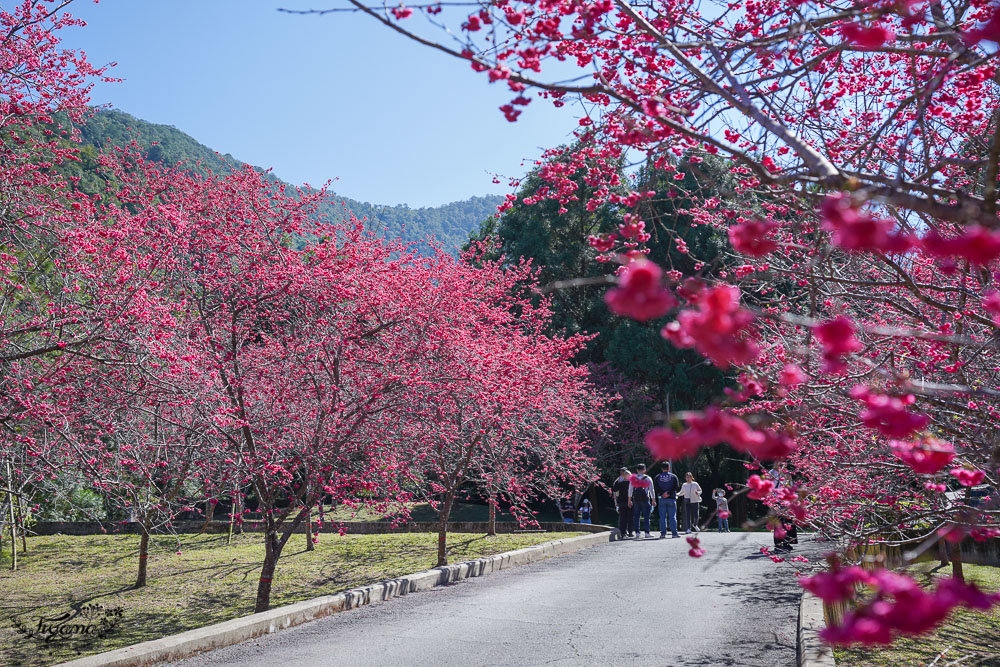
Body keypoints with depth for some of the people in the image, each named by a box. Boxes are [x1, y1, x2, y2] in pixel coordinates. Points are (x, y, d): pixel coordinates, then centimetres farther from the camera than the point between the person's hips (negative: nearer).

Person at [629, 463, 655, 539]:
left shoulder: (633, 479, 5)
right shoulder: (648, 478, 0)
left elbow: (630, 489, 8)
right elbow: (651, 490, 1)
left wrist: (629, 499, 14)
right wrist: (653, 500, 7)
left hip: (636, 499, 2)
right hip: (645, 499, -2)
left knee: (636, 516, 7)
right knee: (646, 516, -1)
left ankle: (637, 532, 4)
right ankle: (647, 532, -5)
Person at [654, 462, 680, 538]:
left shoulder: (657, 477, 6)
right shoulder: (673, 476, 3)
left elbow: (656, 487, -4)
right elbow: (676, 486, -7)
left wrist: (662, 493, -8)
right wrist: (669, 493, -12)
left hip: (661, 499, 1)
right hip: (671, 498, -1)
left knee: (662, 517, 4)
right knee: (672, 516, 1)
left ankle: (663, 533, -1)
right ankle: (674, 533, -2)